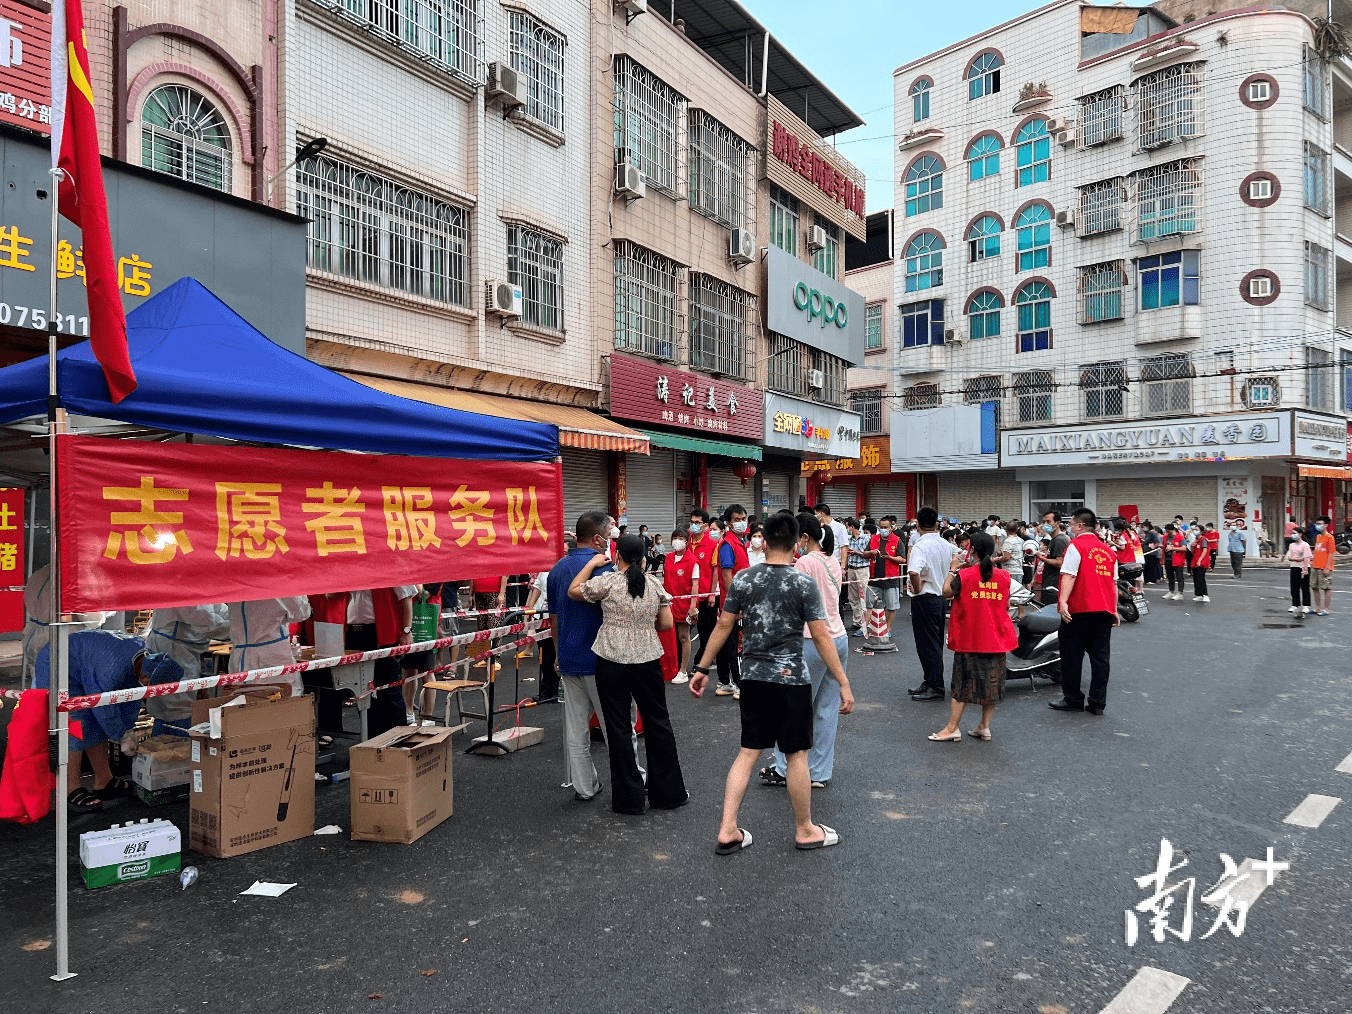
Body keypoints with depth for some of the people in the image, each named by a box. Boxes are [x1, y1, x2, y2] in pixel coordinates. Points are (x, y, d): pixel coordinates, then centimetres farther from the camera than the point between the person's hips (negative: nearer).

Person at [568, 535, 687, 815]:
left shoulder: (608, 582, -7)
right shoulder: (654, 585, 2)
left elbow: (573, 591, 5)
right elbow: (666, 624, 4)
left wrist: (592, 563, 12)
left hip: (611, 664, -2)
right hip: (648, 662, 3)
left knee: (619, 729, 6)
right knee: (658, 724, 14)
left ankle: (630, 799, 12)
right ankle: (668, 792, 22)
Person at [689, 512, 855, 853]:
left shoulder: (743, 579, -1)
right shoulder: (804, 583, -11)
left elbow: (723, 626, 2)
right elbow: (821, 637, -12)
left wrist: (702, 668, 10)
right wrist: (844, 683, -6)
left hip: (752, 677, 4)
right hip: (790, 679, -4)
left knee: (748, 752, 12)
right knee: (796, 754, 9)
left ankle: (728, 831, 13)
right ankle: (805, 830, 25)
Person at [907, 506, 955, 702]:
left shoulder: (920, 546, -20)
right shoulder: (946, 545, 5)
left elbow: (913, 572, -35)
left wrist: (917, 588, -18)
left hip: (924, 599, -8)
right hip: (942, 596, 8)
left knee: (927, 644, -1)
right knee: (935, 643, 16)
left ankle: (936, 688, 3)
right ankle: (930, 682, 27)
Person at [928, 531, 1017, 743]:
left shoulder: (964, 575, -13)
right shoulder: (1004, 576, -2)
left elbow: (946, 592, -1)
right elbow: (1006, 605, 12)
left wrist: (952, 570, 11)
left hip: (969, 638, -3)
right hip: (996, 638, 3)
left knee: (963, 683, 3)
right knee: (991, 682, 13)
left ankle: (952, 728, 3)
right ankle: (984, 727, 19)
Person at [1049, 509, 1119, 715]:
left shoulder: (1076, 546, -7)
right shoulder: (1107, 550, 15)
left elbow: (1069, 575, -17)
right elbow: (1114, 582, 18)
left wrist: (1063, 601, -24)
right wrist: (1114, 609, 23)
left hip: (1080, 610, -6)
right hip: (1104, 610, 6)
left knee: (1072, 655, 4)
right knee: (1100, 657, 7)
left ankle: (1073, 699, 10)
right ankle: (1097, 702, 8)